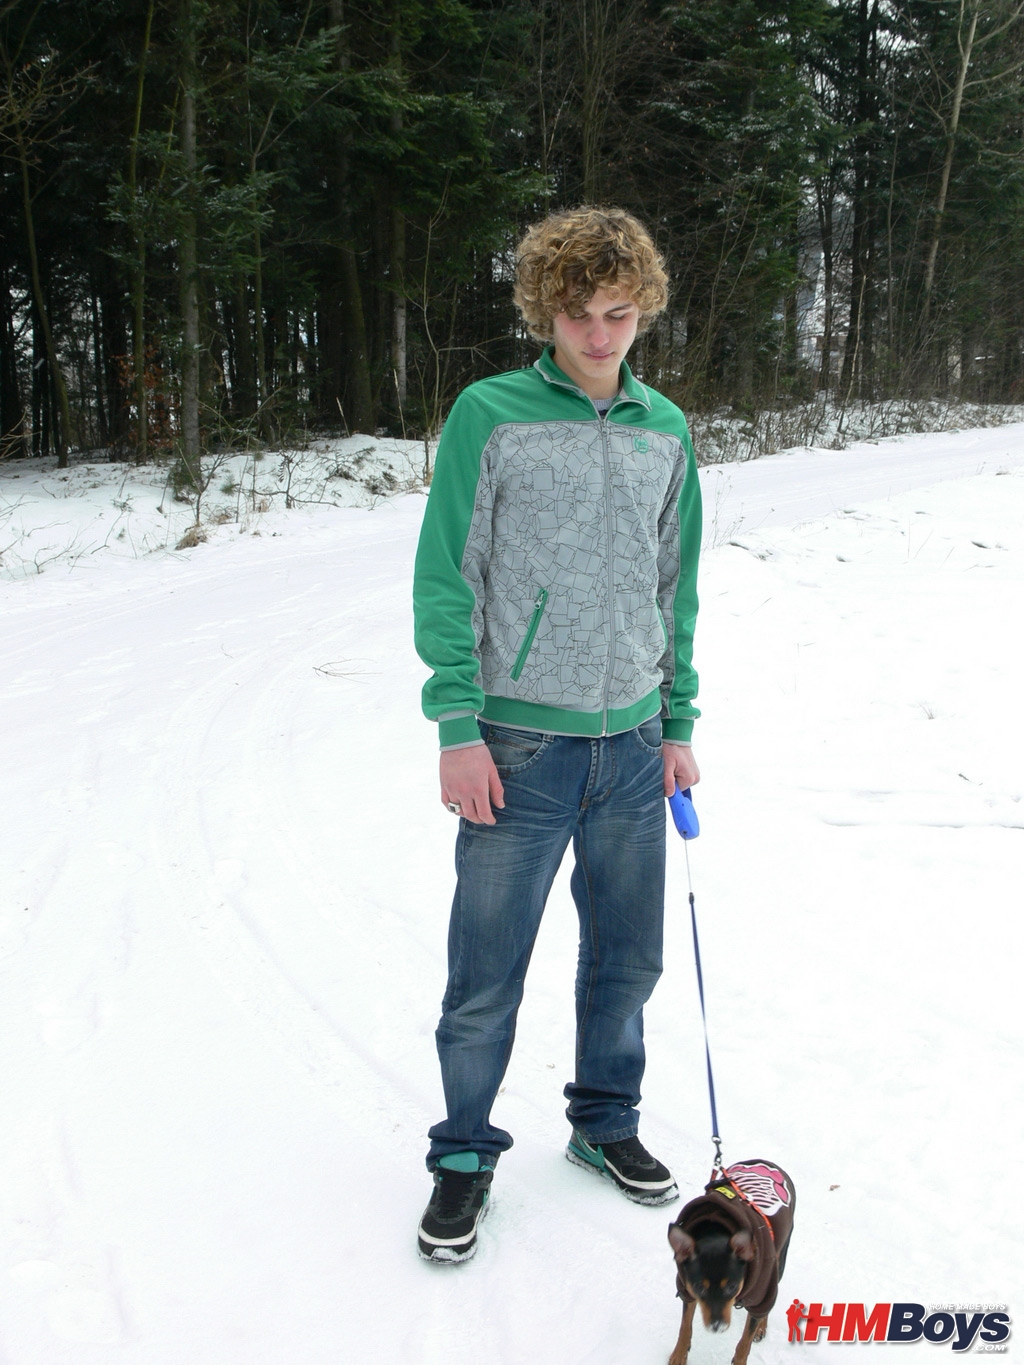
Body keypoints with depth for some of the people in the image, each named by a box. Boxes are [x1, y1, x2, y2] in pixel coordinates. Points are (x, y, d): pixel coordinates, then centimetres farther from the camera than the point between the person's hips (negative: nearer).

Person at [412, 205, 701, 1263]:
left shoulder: (664, 430, 9)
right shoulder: (490, 415, -5)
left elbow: (675, 587, 15)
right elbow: (445, 579, -6)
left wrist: (679, 721, 11)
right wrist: (458, 728, -12)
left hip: (632, 745, 4)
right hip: (520, 747, -4)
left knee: (627, 957, 16)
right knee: (485, 980, 4)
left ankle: (604, 1120, 37)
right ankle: (465, 1155, 25)